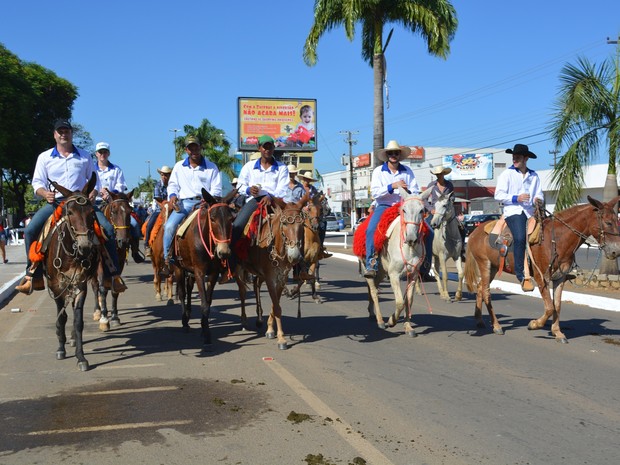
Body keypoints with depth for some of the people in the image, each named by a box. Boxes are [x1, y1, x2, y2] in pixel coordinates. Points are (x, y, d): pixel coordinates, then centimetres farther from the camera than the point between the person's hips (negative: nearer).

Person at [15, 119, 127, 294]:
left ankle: (112, 275, -14)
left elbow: (94, 180, 17)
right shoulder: (44, 157, 10)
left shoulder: (84, 156, 12)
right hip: (55, 202, 0)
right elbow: (37, 182, 8)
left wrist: (93, 193, -5)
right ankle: (34, 276, -11)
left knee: (108, 228, -21)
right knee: (30, 230, -22)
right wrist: (45, 193, -14)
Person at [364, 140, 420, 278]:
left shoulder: (407, 171, 10)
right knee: (371, 229, -32)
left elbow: (415, 191, 6)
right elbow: (374, 193, -6)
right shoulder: (378, 171, 4)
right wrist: (392, 186, -18)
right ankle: (371, 265, -29)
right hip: (384, 206, -2)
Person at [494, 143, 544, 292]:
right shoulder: (507, 174, 6)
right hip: (513, 211, -4)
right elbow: (498, 195, -1)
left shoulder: (534, 176, 17)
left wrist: (538, 200, -6)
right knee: (520, 238, -27)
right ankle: (521, 275, -25)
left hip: (530, 212, 5)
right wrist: (516, 198, -14)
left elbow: (539, 194, 18)